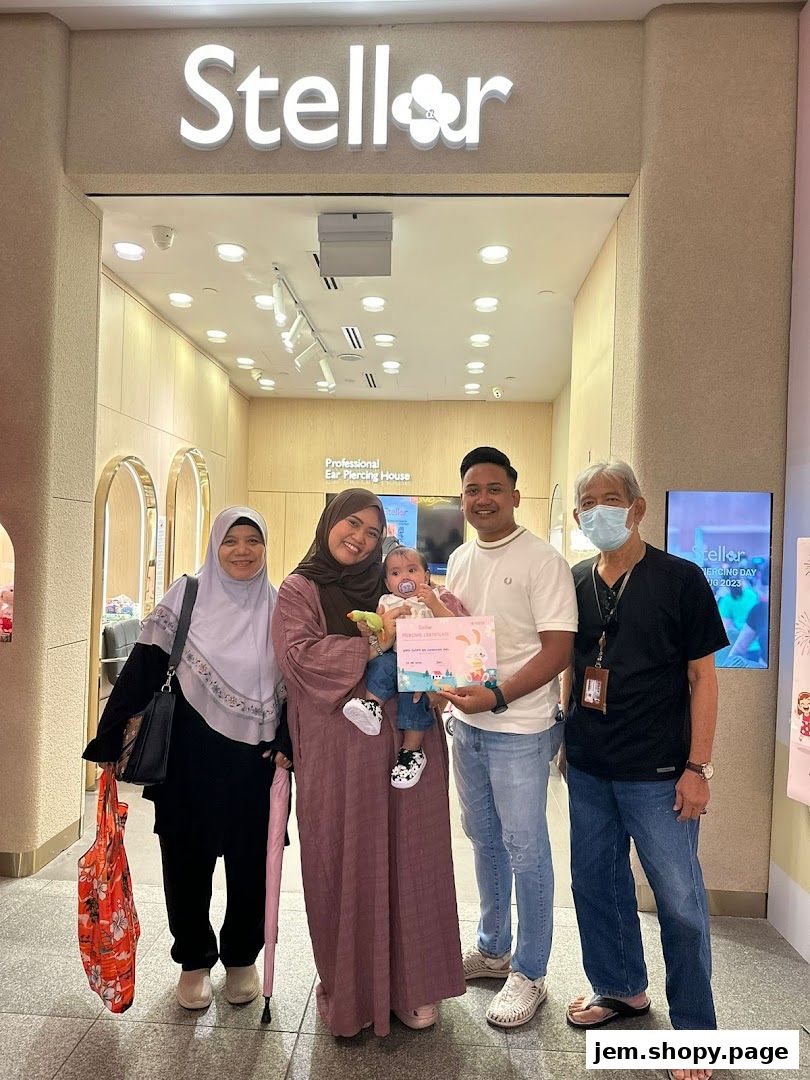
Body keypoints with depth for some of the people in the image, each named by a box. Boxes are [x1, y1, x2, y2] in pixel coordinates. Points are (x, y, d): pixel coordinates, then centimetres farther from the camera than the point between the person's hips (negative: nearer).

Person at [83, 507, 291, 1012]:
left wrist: (287, 743, -6)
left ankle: (242, 957, 35)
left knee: (251, 865, 11)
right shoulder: (186, 595, -4)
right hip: (192, 754, -1)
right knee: (188, 861, 11)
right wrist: (112, 735, -8)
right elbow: (145, 669, -5)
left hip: (256, 759, 1)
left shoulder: (279, 606, 0)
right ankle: (195, 961, 35)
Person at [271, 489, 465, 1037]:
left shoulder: (390, 588, 13)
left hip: (406, 739, 3)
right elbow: (300, 654, -11)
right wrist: (371, 644, -18)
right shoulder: (299, 590, 5)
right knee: (346, 863, 5)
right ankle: (347, 990, 25)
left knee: (409, 857, 8)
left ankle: (410, 983, 26)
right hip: (338, 749, -2)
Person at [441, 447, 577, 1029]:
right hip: (467, 722, 7)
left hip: (519, 728, -7)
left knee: (525, 850, 6)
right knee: (484, 838, 20)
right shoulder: (459, 559, 9)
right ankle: (491, 949, 39)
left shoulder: (542, 560, -14)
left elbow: (560, 649, -18)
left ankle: (529, 974, 25)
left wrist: (496, 696, -26)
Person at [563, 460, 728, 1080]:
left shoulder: (680, 580, -8)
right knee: (595, 882, 16)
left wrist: (698, 767, -11)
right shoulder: (575, 583, 5)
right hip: (589, 770, 5)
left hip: (658, 772, -4)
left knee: (680, 900, 6)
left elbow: (702, 677, -7)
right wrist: (569, 739, 12)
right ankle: (621, 988, 39)